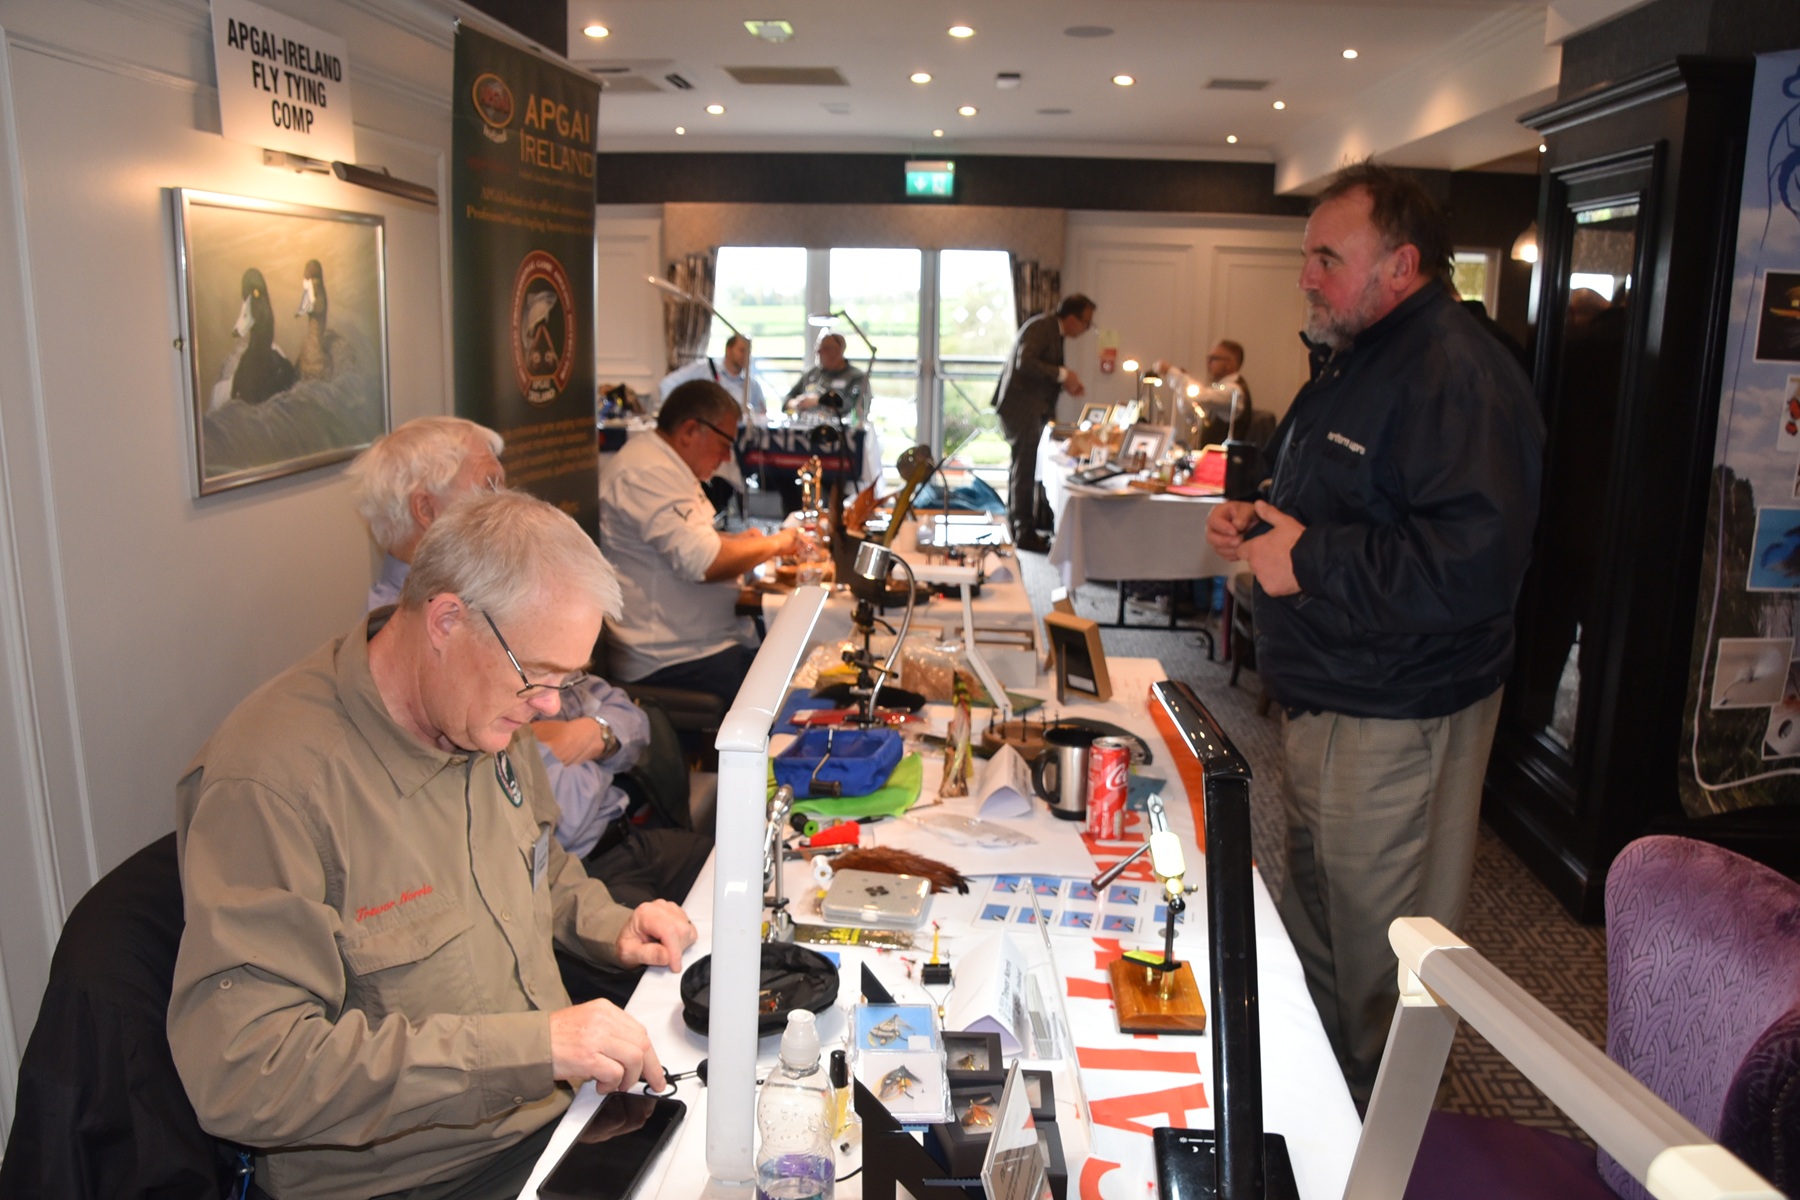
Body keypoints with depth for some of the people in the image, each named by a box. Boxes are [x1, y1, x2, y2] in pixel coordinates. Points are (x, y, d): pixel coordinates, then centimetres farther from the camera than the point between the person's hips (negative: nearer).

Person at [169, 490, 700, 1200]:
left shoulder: (487, 713, 5)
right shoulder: (271, 782, -22)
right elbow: (238, 1073, -28)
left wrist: (608, 927, 4)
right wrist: (529, 1046, -30)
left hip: (558, 1113, 8)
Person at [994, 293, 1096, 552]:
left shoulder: (1053, 331, 16)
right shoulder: (1041, 327, -14)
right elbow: (1024, 363, -27)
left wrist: (1066, 383, 6)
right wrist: (1062, 373, -25)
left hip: (1032, 411, 10)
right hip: (1021, 409, -10)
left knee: (1022, 469, 15)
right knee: (1025, 472, -7)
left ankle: (1017, 525, 23)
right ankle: (1025, 533, -3)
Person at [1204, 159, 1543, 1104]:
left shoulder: (1457, 377, -21)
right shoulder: (1352, 361, 14)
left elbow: (1474, 560, -33)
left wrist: (1309, 559, -25)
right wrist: (1260, 518, 8)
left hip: (1398, 720, -11)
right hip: (1326, 699, 11)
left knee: (1378, 956, 4)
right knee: (1314, 919, 23)